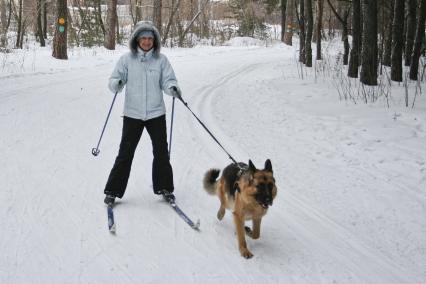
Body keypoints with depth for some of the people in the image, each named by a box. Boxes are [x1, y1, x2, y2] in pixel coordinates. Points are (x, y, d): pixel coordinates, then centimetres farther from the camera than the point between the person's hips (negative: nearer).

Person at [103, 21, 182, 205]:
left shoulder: (161, 60, 1)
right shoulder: (127, 59, -1)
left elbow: (167, 81, -1)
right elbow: (115, 80, -1)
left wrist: (173, 88, -23)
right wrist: (117, 84, -24)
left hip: (156, 113, 1)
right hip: (132, 114, -1)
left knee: (161, 152, 7)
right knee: (125, 153, 1)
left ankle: (164, 188, 25)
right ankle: (113, 191, 12)